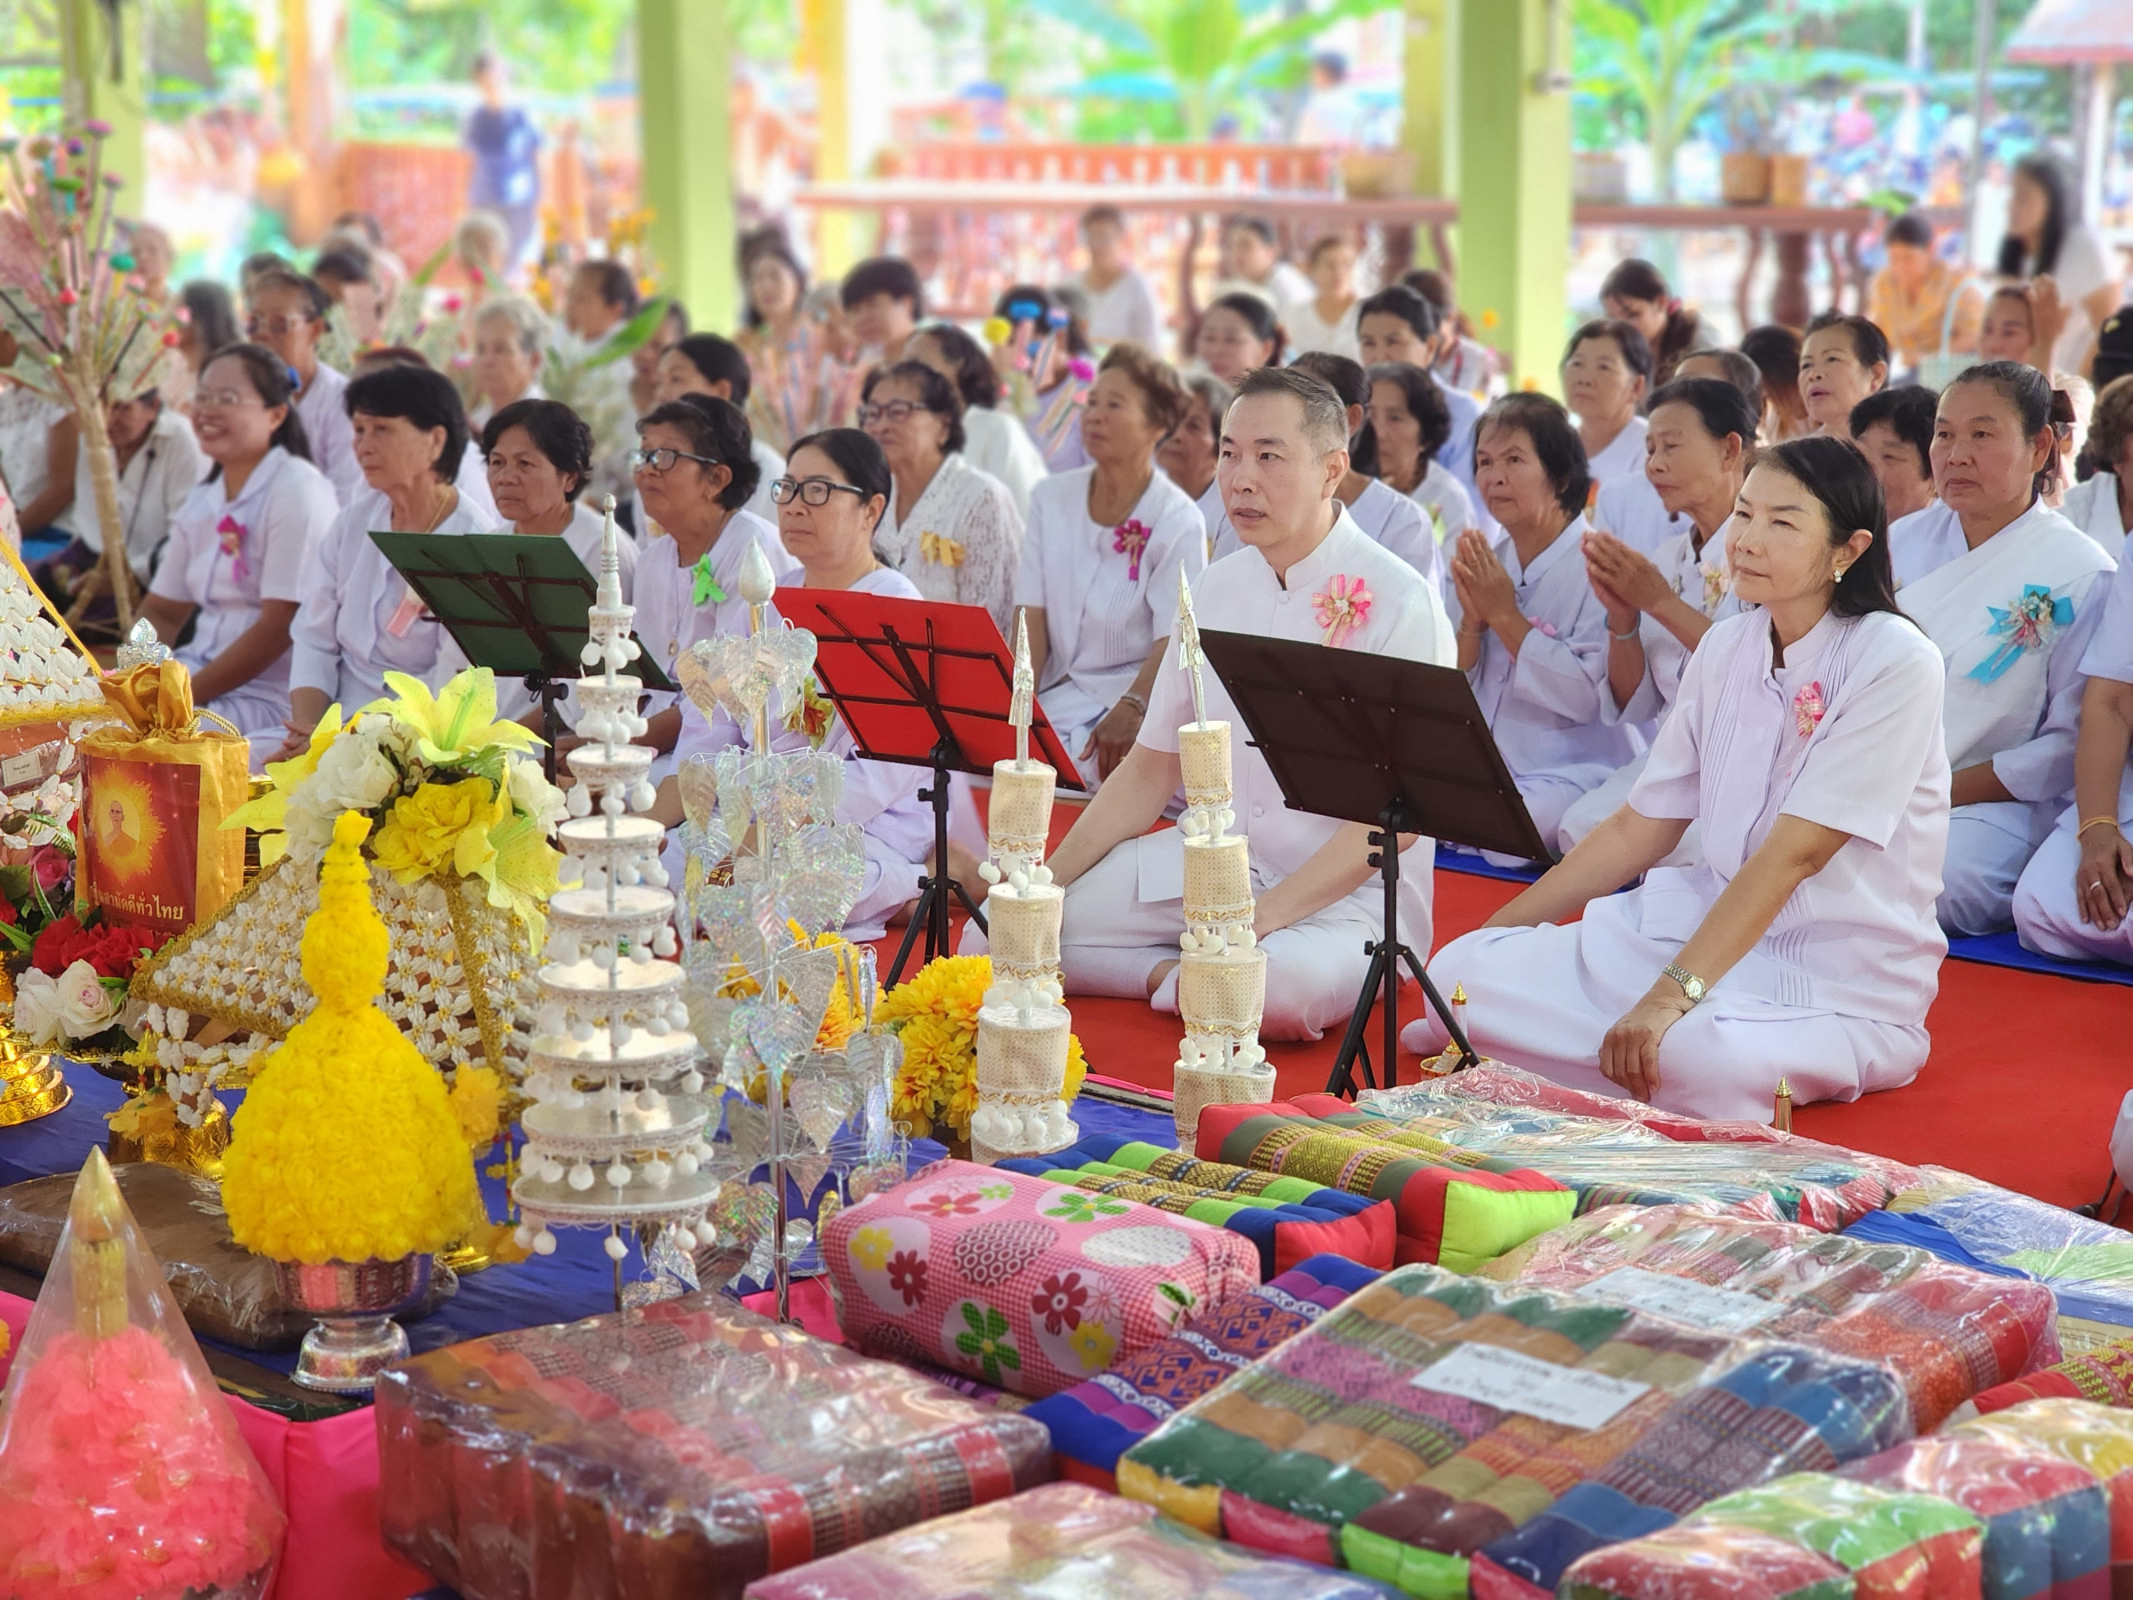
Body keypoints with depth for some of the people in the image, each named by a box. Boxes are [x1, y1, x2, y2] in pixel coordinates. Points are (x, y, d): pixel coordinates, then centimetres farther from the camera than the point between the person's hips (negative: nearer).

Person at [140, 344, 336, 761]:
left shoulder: (298, 492, -12)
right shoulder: (202, 500, 14)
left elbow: (280, 627, -18)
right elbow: (162, 611, 18)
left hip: (269, 693, -8)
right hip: (201, 670, 8)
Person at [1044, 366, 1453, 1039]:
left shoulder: (1398, 601, -11)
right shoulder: (1214, 589, 8)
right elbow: (1150, 769, 13)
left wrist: (1265, 914, -25)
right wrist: (1046, 881, 1)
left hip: (1347, 889, -5)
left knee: (1283, 988, -40)